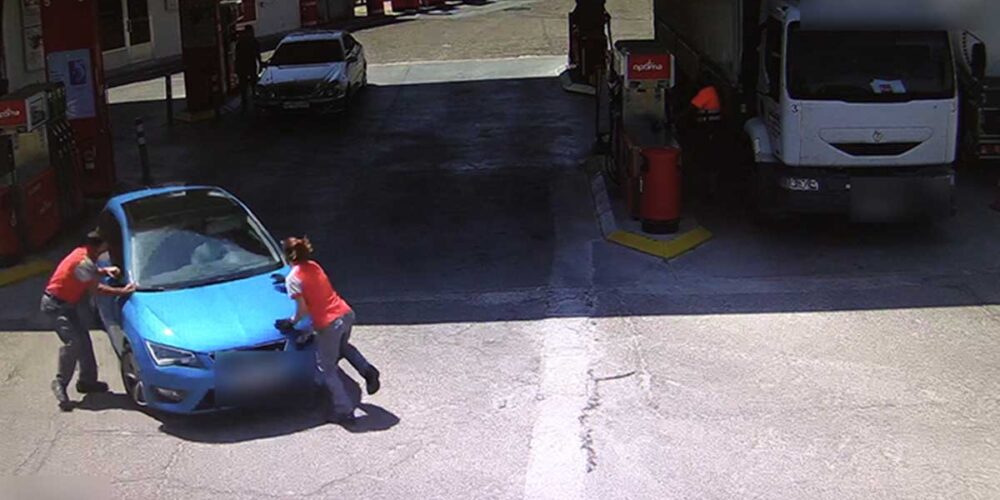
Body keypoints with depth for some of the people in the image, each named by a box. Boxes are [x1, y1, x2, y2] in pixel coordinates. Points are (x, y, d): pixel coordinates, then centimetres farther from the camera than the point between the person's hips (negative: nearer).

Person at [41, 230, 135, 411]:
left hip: (65, 303, 10)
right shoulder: (83, 261, -27)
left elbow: (90, 272, 21)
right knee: (73, 342, -18)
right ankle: (60, 383, -7)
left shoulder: (85, 253, 2)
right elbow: (95, 288, -21)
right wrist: (121, 291, -19)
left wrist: (104, 271, 2)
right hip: (55, 304, -10)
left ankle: (87, 380, 21)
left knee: (83, 339, 11)